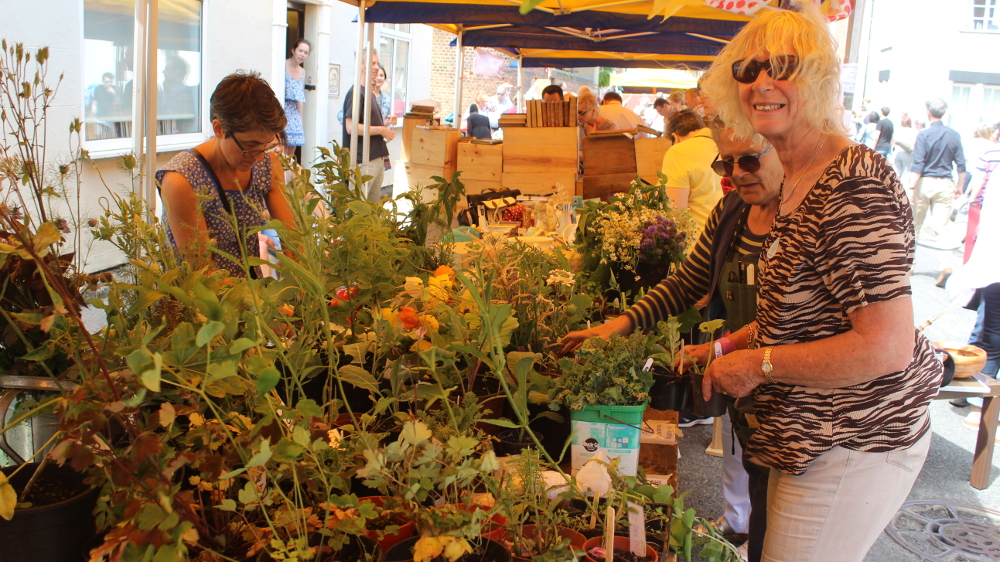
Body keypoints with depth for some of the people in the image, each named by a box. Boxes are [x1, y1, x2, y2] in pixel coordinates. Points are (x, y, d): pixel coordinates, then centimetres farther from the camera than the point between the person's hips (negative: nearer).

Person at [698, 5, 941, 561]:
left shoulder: (853, 186, -24)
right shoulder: (798, 181, 9)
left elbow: (887, 346, -28)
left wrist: (759, 364, -20)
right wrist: (726, 348, 11)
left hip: (850, 447, -10)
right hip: (817, 435, 10)